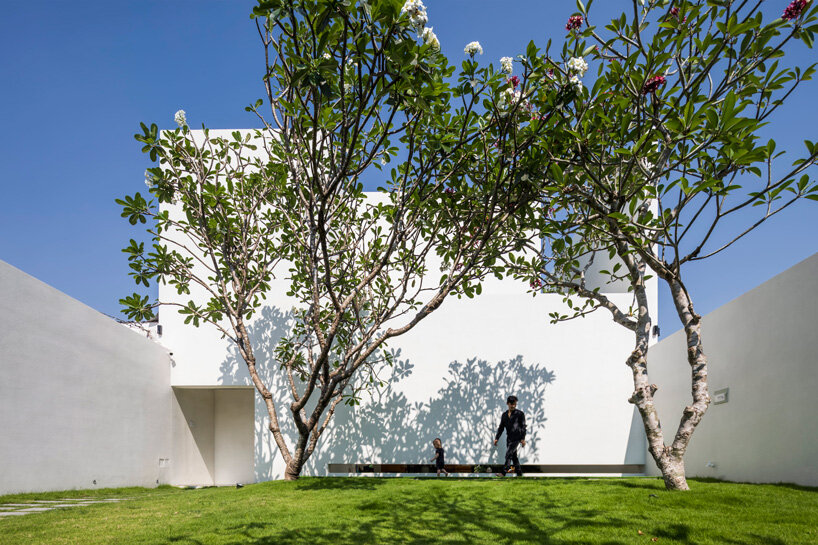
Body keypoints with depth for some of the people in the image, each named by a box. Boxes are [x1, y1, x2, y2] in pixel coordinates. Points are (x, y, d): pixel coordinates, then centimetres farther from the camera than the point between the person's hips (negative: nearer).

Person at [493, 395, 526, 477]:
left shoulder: (520, 414, -3)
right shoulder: (504, 414, 11)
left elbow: (523, 427, -5)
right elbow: (501, 427, 15)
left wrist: (523, 439, -12)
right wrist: (496, 438, 10)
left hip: (516, 437, -6)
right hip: (509, 438, 6)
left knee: (508, 454, -14)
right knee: (513, 456, 9)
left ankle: (504, 472, -16)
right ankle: (519, 473, 18)